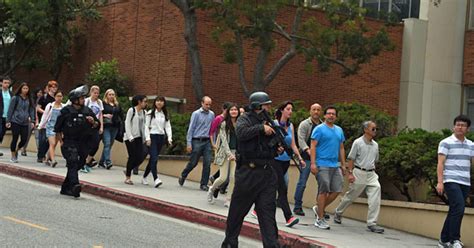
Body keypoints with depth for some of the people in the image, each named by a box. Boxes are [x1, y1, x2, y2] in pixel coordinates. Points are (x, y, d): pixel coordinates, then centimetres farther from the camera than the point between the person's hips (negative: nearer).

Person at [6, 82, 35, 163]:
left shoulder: (29, 99, 9)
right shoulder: (15, 98, -2)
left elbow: (31, 110, 12)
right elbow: (10, 110, -1)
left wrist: (32, 120, 2)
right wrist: (8, 120, -4)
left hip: (25, 122, 3)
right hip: (15, 121, -3)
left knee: (24, 140, -1)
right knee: (15, 139, -1)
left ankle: (16, 150, 28)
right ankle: (13, 156, 12)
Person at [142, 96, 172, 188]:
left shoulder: (165, 115, 12)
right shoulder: (150, 113, 0)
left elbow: (168, 127, 7)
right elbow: (146, 126, -3)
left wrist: (169, 138, -7)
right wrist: (148, 138, -11)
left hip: (161, 137, 5)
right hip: (152, 136, -5)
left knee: (153, 159, 9)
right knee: (154, 158, -15)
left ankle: (144, 177, 22)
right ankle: (156, 179, -22)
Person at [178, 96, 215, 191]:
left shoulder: (211, 114, 8)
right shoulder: (196, 114, -4)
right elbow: (191, 129, -5)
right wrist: (189, 143, -9)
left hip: (207, 141, 3)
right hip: (197, 141, -3)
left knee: (207, 164, -3)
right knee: (193, 163, 4)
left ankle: (204, 184, 5)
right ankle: (182, 177, 29)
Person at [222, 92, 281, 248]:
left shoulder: (269, 122, 12)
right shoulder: (245, 119, -2)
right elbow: (241, 133, -24)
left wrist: (277, 150, 2)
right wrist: (261, 127, -25)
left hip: (267, 173, 4)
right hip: (247, 172, -4)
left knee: (268, 211, -2)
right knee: (237, 210, 8)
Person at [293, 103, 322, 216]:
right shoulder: (304, 124, 1)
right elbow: (301, 139, -10)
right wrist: (307, 150, -25)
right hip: (307, 157, -4)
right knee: (302, 183, -4)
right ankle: (297, 207, 5)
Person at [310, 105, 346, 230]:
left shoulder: (339, 130, 17)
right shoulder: (319, 129, -2)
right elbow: (313, 146, -7)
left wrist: (343, 164, 17)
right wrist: (313, 163, -15)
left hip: (335, 165, 6)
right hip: (322, 165, -6)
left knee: (337, 190, 1)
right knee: (323, 191, -6)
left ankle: (319, 208, 20)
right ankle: (320, 219, 2)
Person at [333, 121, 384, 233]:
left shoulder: (375, 145, 12)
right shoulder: (358, 142, -5)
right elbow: (351, 159, -6)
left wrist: (373, 171, 15)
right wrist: (350, 173, -12)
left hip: (371, 173, 5)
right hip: (359, 173, -5)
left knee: (376, 194, -11)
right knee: (351, 195, 8)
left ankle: (372, 223, -9)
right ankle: (338, 213, 33)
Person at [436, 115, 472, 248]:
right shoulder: (446, 143, -1)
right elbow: (440, 163, -6)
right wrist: (440, 182, -15)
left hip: (465, 183, 6)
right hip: (451, 181, -6)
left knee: (454, 211, 9)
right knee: (459, 208, -19)